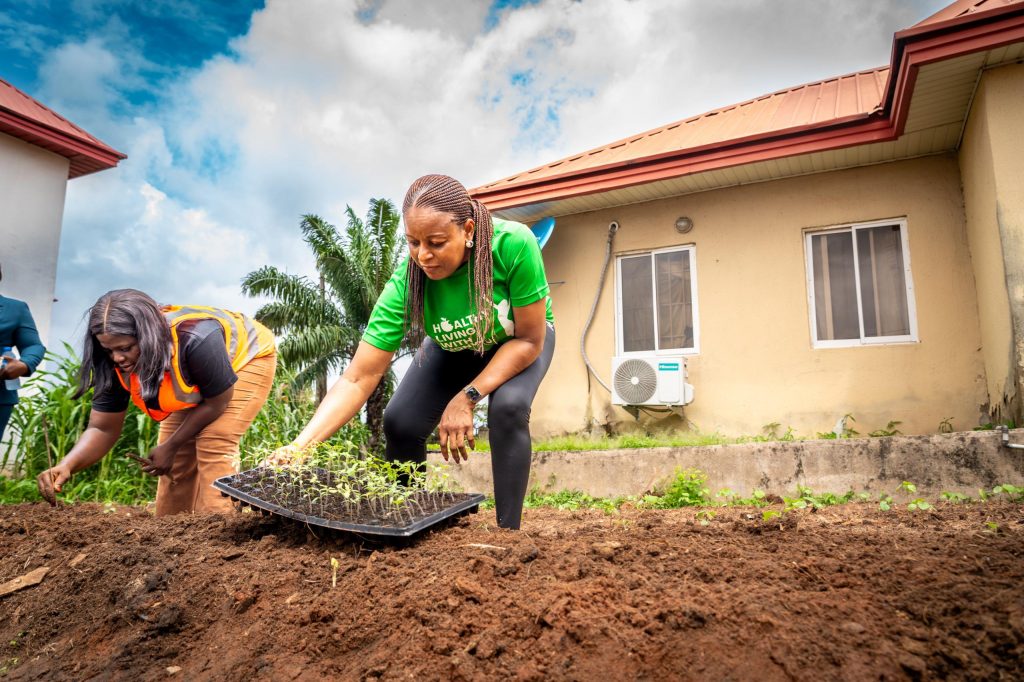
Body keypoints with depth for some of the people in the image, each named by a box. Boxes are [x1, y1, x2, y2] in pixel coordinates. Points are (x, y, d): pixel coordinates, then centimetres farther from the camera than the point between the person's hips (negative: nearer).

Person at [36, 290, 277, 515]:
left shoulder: (196, 341, -43)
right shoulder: (117, 364, -24)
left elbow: (217, 402, -26)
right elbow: (103, 429, -18)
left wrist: (171, 447, -20)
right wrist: (66, 466, -37)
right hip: (195, 387, 6)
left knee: (214, 446, -21)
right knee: (174, 458, -1)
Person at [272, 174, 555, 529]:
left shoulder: (513, 244, -38)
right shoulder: (406, 282, -33)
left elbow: (530, 339, -27)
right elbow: (358, 378, -33)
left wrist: (467, 398, -33)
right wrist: (301, 445, -46)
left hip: (518, 341, -2)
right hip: (453, 347, 2)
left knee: (508, 408, -30)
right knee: (400, 423, -15)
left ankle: (507, 531, -13)